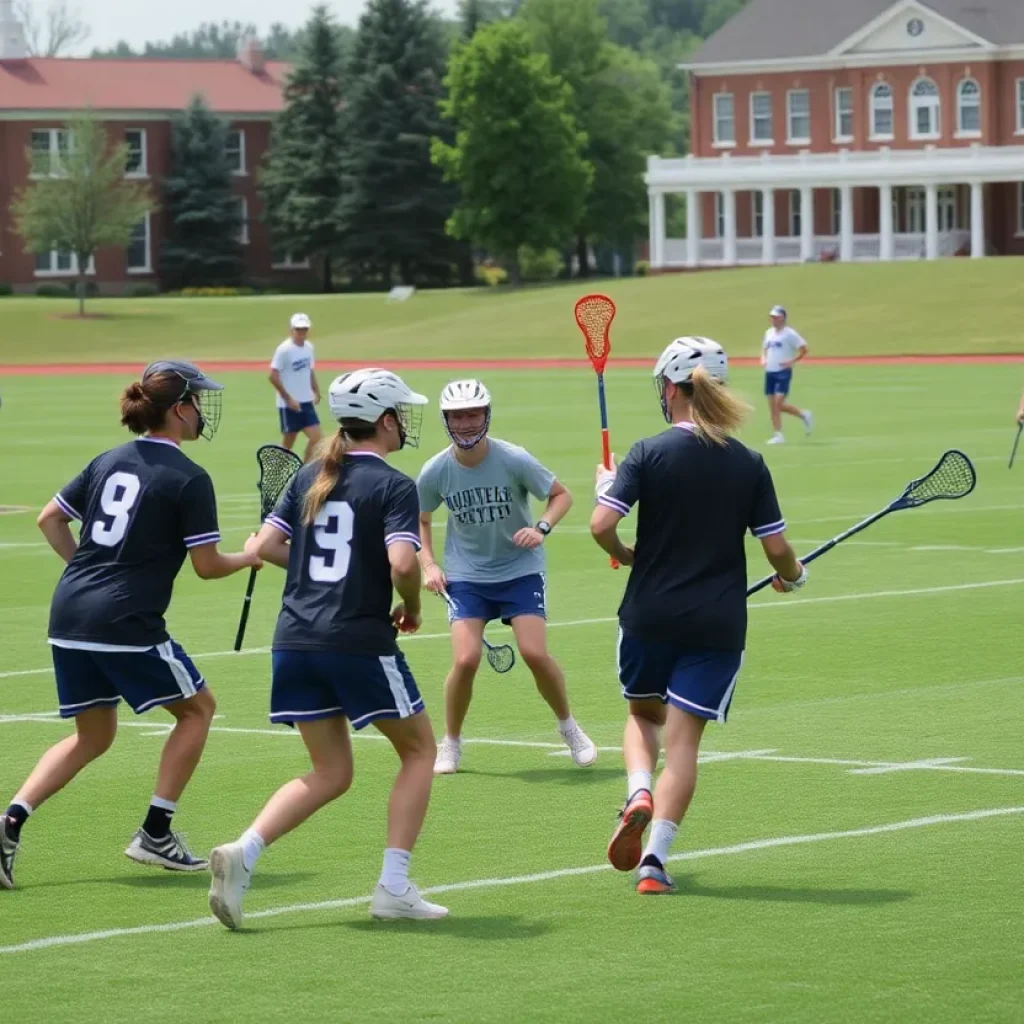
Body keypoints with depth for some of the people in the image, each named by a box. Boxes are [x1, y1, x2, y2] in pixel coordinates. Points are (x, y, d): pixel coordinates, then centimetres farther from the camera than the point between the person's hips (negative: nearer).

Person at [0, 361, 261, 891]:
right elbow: (207, 566, -6)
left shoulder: (108, 461, 13)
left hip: (68, 615, 7)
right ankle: (155, 834, 10)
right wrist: (249, 557, 14)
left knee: (93, 735, 19)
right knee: (196, 708, 15)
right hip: (127, 624, -7)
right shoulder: (189, 479, -7)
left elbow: (49, 519, 17)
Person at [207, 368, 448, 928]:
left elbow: (265, 545, 8)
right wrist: (412, 607, -1)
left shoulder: (310, 477, 11)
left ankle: (242, 852, -7)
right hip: (360, 641, -6)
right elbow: (402, 564, -20)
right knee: (418, 750, 15)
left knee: (330, 773, 16)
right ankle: (394, 887, 7)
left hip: (296, 640, 6)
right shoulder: (393, 486, -7)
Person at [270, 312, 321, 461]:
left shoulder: (308, 347, 8)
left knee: (315, 437, -5)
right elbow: (273, 377, -17)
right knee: (288, 444, 3)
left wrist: (316, 392, 8)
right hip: (289, 404, -6)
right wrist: (288, 399, -18)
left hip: (306, 402, 6)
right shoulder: (284, 349, -14)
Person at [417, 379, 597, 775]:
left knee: (535, 653, -14)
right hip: (466, 575, 1)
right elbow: (419, 520, 9)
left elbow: (561, 495, -3)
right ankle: (450, 743, 8)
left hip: (520, 569, -1)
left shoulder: (514, 460, -16)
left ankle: (569, 727, 12)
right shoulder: (435, 472, -10)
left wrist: (541, 528, -20)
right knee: (465, 659, -15)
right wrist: (429, 565, -5)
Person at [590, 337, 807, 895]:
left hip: (649, 615, 0)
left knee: (644, 715, 23)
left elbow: (601, 525, -15)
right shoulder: (748, 464, -1)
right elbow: (776, 547, -1)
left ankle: (638, 794, -5)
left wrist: (621, 553, 7)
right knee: (684, 737, 3)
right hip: (718, 624, 0)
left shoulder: (649, 453, -7)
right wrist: (793, 576, 22)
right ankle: (655, 858, -7)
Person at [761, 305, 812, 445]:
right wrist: (763, 359, 8)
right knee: (772, 405, 4)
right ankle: (778, 435, 10)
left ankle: (803, 415, 4)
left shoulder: (789, 333, -8)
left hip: (783, 372, -7)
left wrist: (791, 362, -15)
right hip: (769, 372, 7)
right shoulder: (769, 332, 13)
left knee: (779, 404, -16)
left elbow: (804, 349, -8)